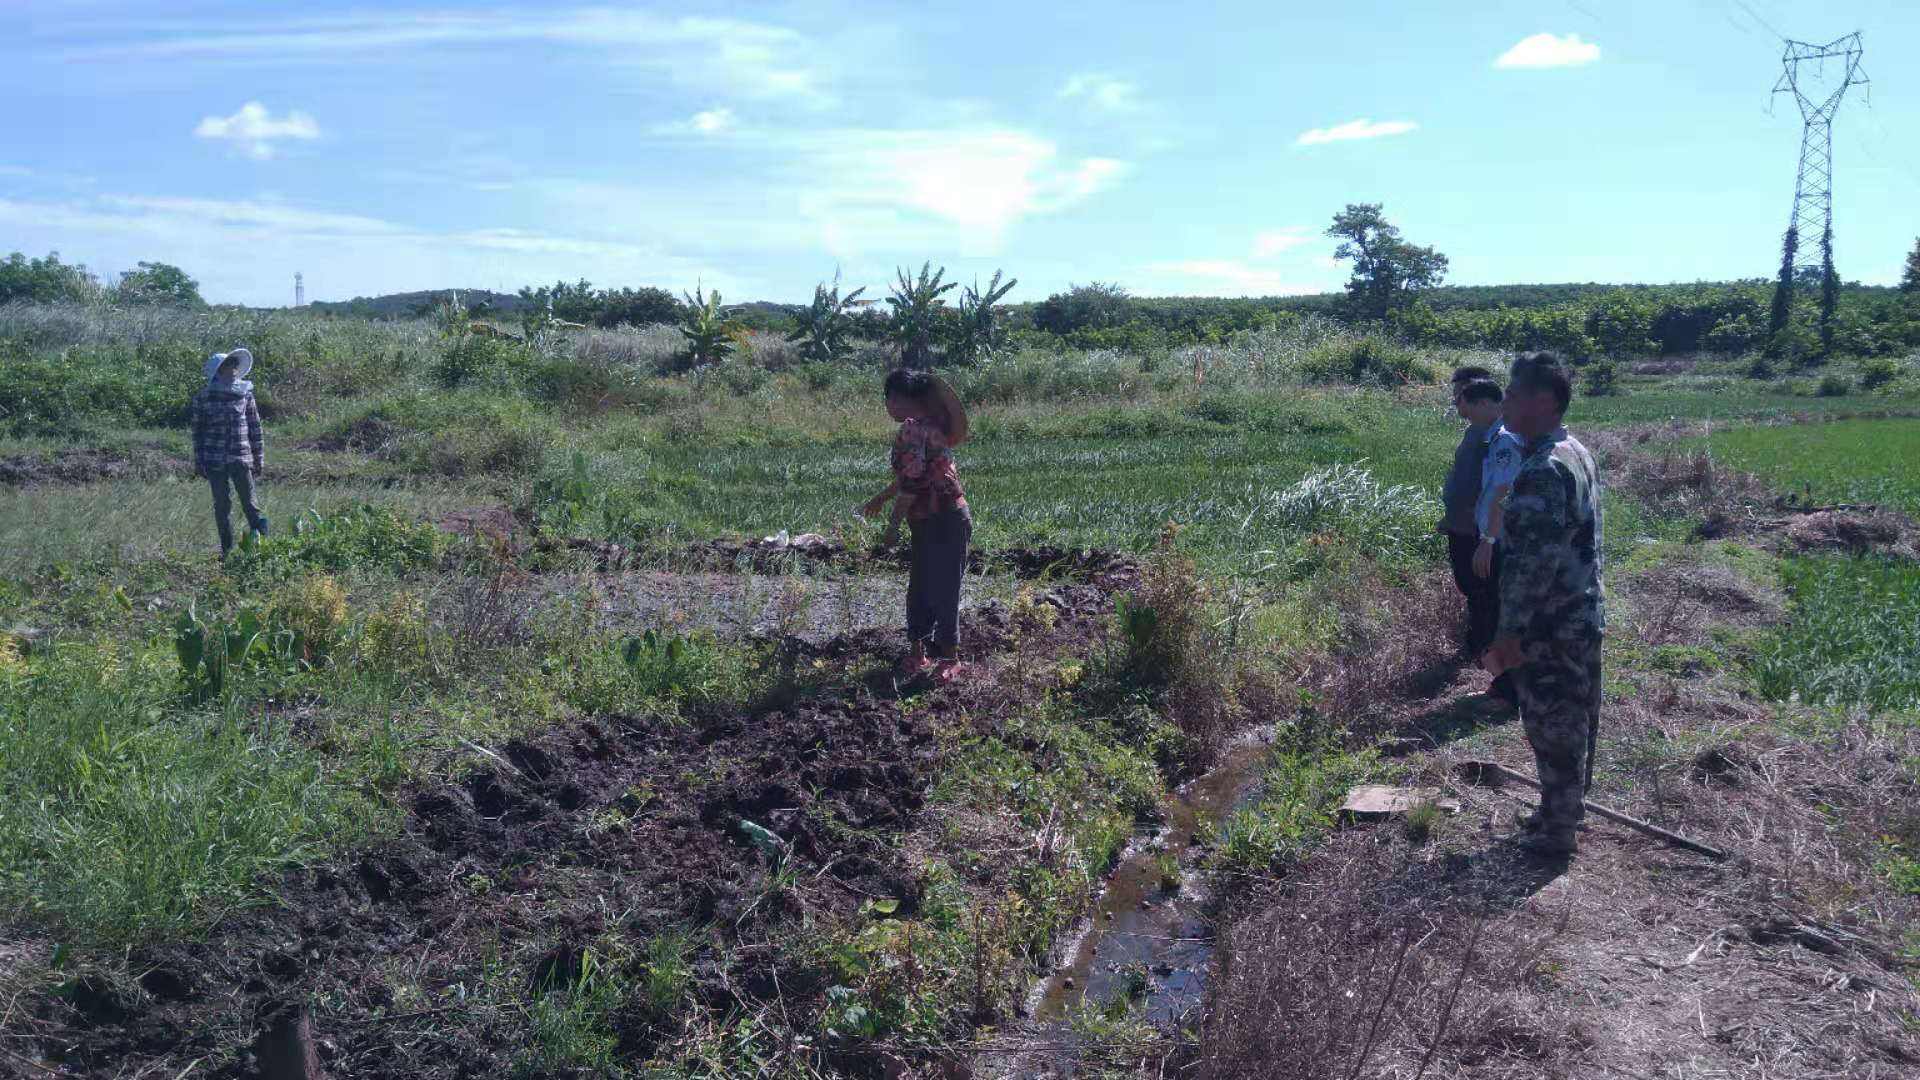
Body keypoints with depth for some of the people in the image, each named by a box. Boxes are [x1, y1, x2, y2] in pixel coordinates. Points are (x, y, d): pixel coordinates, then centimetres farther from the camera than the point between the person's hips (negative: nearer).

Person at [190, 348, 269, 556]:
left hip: (241, 458, 0)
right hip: (215, 460, 0)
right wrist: (198, 462, 3)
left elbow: (255, 427, 11)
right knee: (222, 505, 5)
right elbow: (198, 430, 5)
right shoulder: (204, 396, 2)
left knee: (249, 503, -4)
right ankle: (227, 549, 13)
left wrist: (259, 458, 9)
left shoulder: (245, 393, 7)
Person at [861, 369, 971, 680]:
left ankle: (950, 657, 12)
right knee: (920, 588, 15)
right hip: (930, 521, 10)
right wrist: (881, 499, 32)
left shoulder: (912, 431, -19)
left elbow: (911, 483, -22)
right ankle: (919, 651, 26)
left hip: (944, 522, -10)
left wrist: (893, 523, -13)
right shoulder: (925, 424, 12)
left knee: (942, 590, 0)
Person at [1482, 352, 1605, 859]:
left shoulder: (1542, 472, -25)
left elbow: (1533, 564, -27)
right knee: (1575, 723, 20)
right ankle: (1567, 808, 36)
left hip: (1550, 630, -10)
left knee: (1552, 729, 4)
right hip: (1583, 618, 10)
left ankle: (1555, 833, 16)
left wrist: (1509, 634, -21)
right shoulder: (1577, 455, 9)